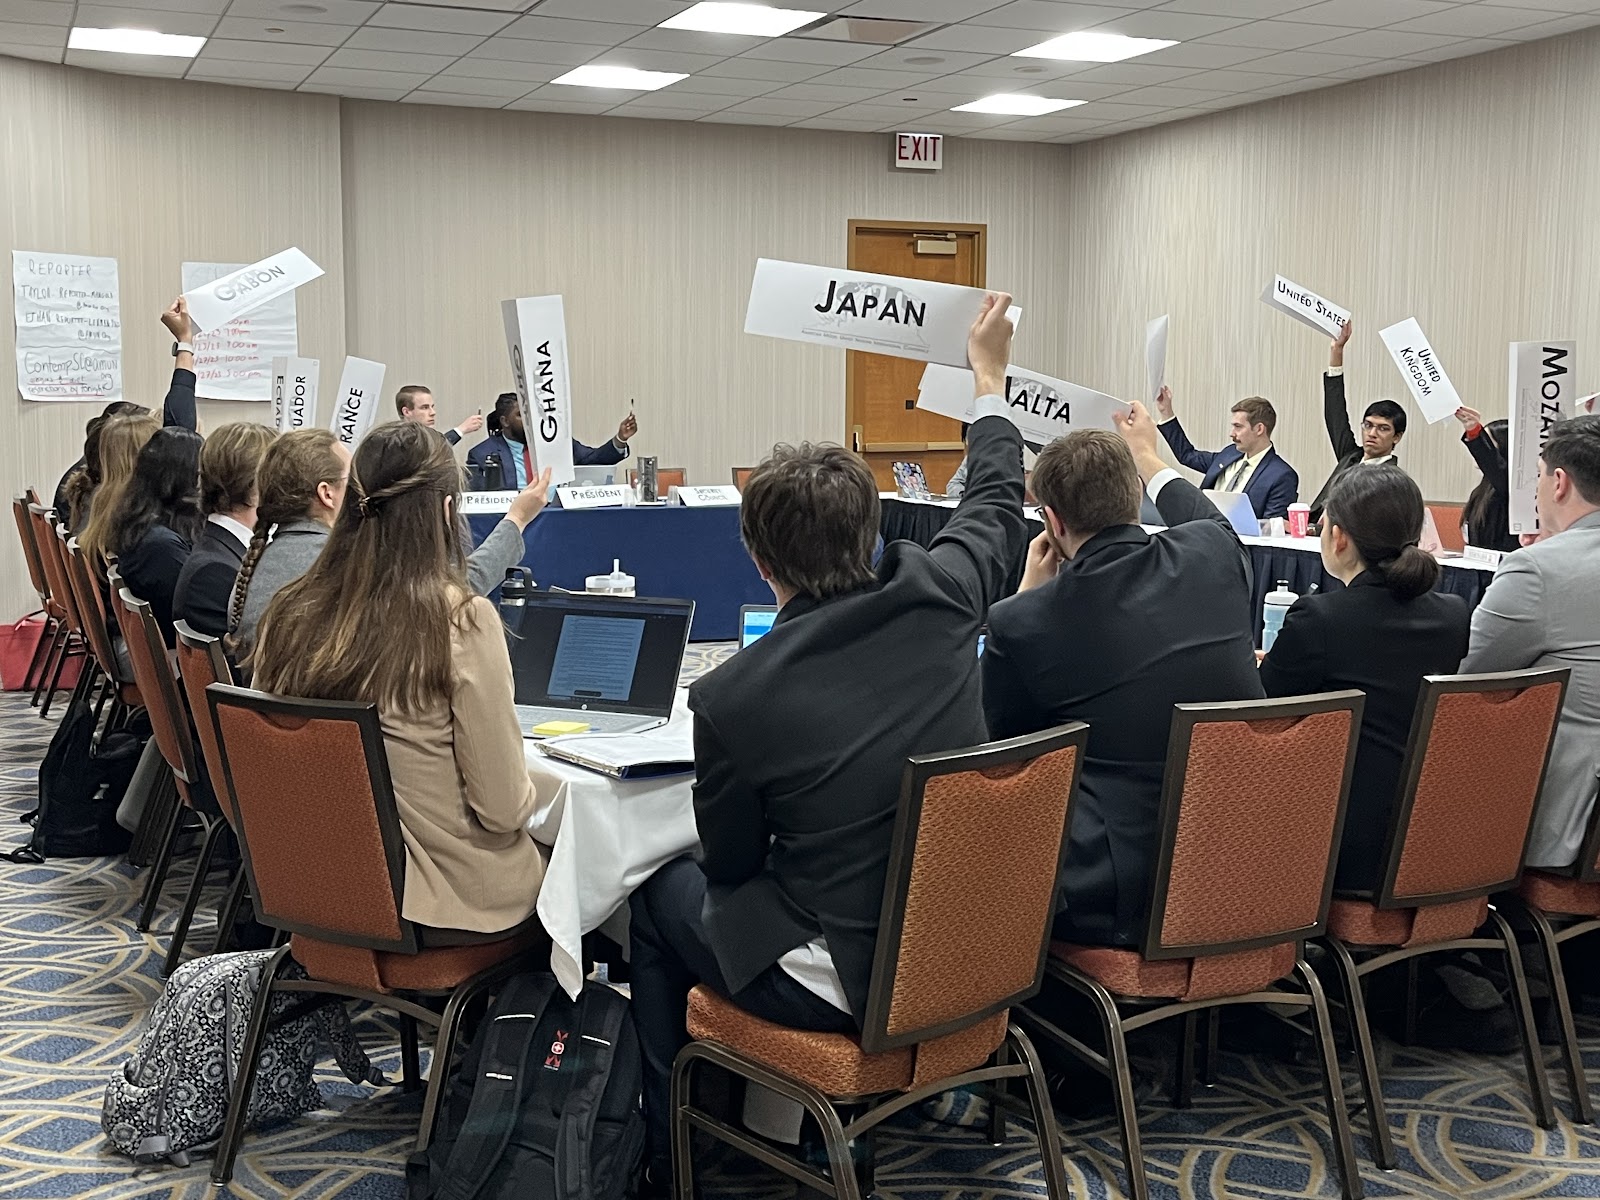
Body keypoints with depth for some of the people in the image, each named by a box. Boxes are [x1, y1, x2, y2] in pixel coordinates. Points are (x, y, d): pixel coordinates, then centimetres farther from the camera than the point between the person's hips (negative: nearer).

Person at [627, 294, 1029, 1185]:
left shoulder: (731, 698, -22)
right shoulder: (937, 600, -12)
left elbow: (732, 862, -5)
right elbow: (998, 506, 12)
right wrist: (991, 380, 26)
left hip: (847, 983, -5)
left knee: (663, 896, 21)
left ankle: (671, 1150, 32)